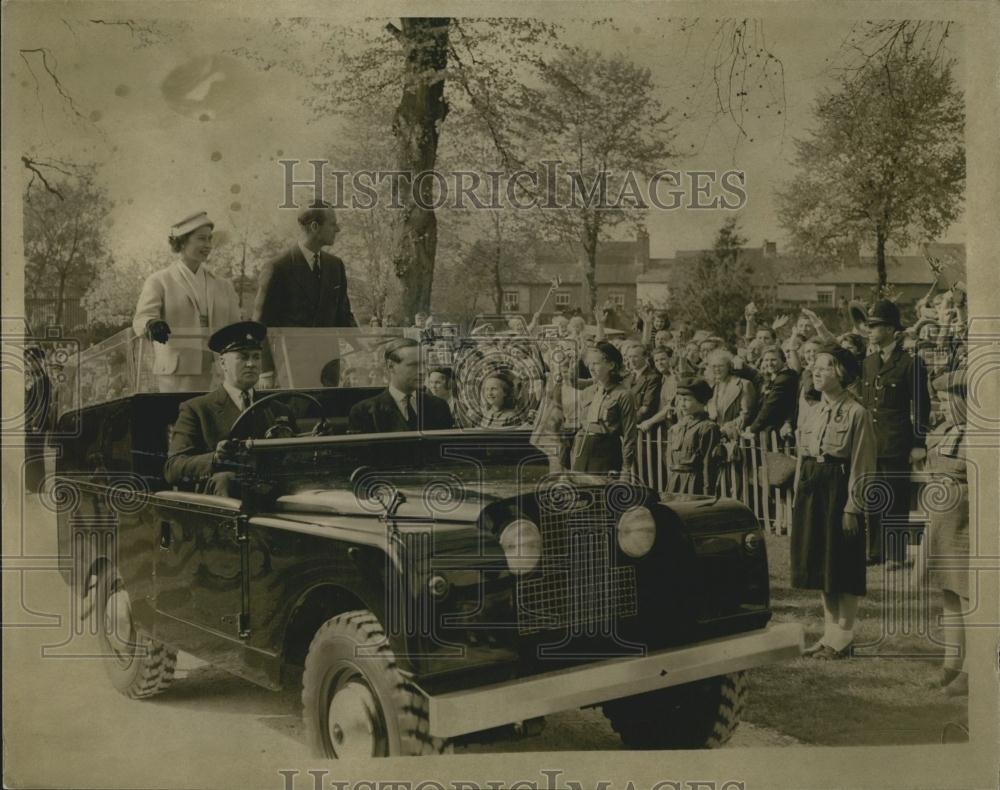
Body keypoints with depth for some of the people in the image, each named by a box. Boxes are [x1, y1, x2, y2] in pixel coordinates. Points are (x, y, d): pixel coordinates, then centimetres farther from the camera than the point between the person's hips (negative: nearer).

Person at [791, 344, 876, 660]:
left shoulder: (856, 413, -10)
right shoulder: (813, 414, 12)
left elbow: (862, 466, -13)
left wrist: (852, 508, -17)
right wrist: (799, 498, 11)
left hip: (838, 490, -7)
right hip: (812, 491, 8)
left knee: (842, 569, 1)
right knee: (820, 565, 12)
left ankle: (841, 639, 10)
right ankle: (830, 633, 23)